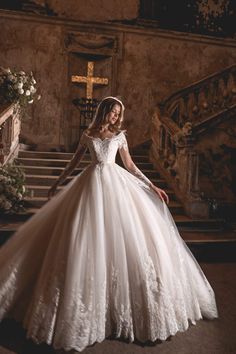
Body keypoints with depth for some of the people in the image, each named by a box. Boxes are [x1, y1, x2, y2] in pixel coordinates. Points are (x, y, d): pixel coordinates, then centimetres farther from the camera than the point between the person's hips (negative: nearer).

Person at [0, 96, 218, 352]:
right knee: (88, 236, -3)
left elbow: (130, 165, 12)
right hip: (92, 183, -1)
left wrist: (153, 187, 7)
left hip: (116, 183, 1)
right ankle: (85, 300, 15)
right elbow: (73, 162, 16)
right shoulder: (87, 135, 10)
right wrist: (57, 184, 18)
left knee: (124, 234, -4)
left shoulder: (120, 135, 11)